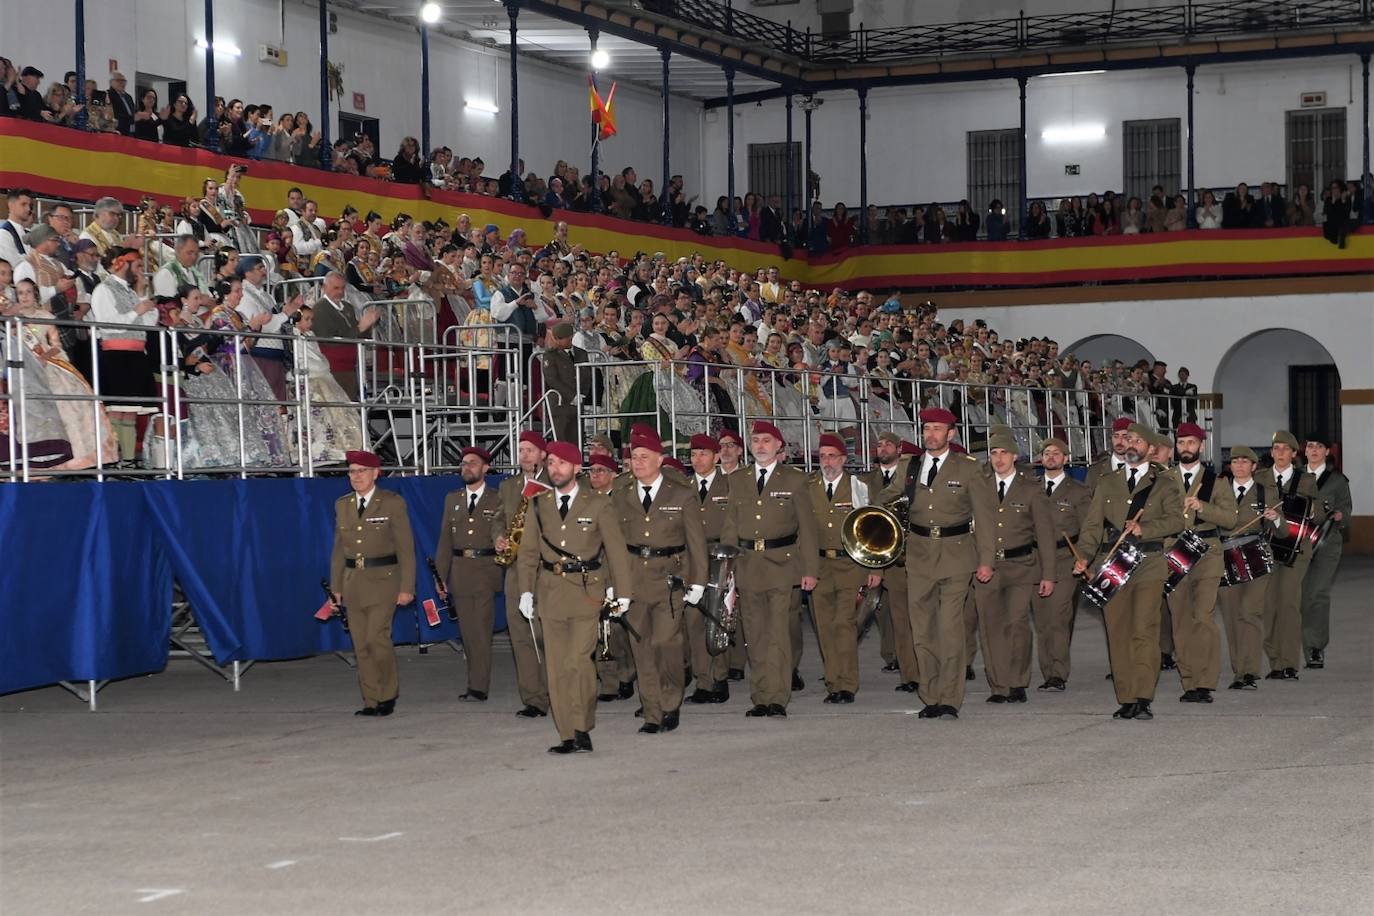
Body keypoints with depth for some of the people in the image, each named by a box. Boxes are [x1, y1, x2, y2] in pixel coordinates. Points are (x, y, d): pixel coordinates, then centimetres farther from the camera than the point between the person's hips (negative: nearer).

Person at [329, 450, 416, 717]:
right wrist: (336, 586, 10)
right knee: (361, 645, 3)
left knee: (377, 638, -14)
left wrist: (407, 587, -9)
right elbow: (339, 549, 15)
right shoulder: (342, 505, 12)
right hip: (353, 581, 5)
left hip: (383, 578, -5)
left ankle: (388, 695, 3)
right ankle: (372, 701, 9)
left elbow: (406, 548, -4)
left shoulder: (392, 503, -2)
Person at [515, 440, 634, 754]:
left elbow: (616, 550, 4)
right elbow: (528, 552, 13)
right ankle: (569, 736, 7)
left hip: (586, 593, -3)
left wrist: (623, 592, 1)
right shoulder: (538, 506, 11)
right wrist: (526, 590, 3)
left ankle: (583, 726, 2)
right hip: (550, 593, 3)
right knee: (557, 667, 2)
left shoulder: (598, 505, 2)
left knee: (577, 661, -14)